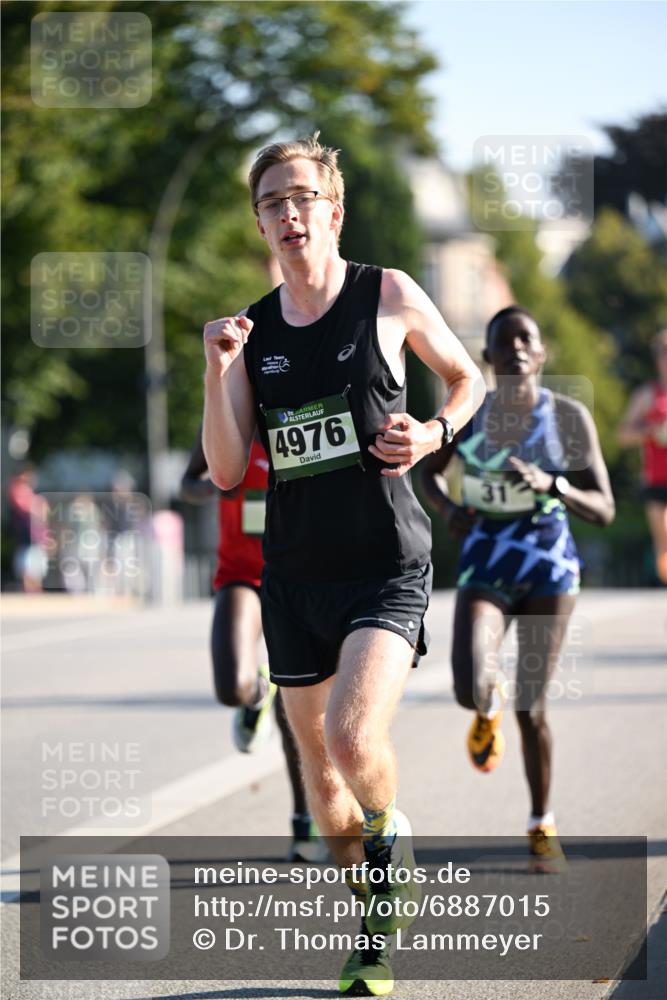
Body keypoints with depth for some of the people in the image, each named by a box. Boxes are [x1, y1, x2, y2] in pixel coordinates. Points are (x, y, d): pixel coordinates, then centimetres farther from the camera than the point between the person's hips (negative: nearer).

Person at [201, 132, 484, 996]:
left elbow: (467, 379, 13)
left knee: (355, 735, -24)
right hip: (294, 570, 4)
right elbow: (226, 471, 1)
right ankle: (376, 914, 31)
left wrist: (433, 433, -6)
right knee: (319, 765, 10)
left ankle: (394, 851, 6)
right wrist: (218, 372, -12)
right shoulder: (250, 331, 6)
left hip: (386, 563, -4)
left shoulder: (390, 297, -2)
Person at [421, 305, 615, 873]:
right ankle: (490, 706, 18)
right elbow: (429, 471, 16)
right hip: (484, 566, 1)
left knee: (532, 707, 3)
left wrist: (549, 484, -26)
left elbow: (604, 511, -9)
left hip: (549, 567, -1)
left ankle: (543, 827, 23)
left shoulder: (570, 417, -8)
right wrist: (446, 507, -6)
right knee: (470, 690, -22)